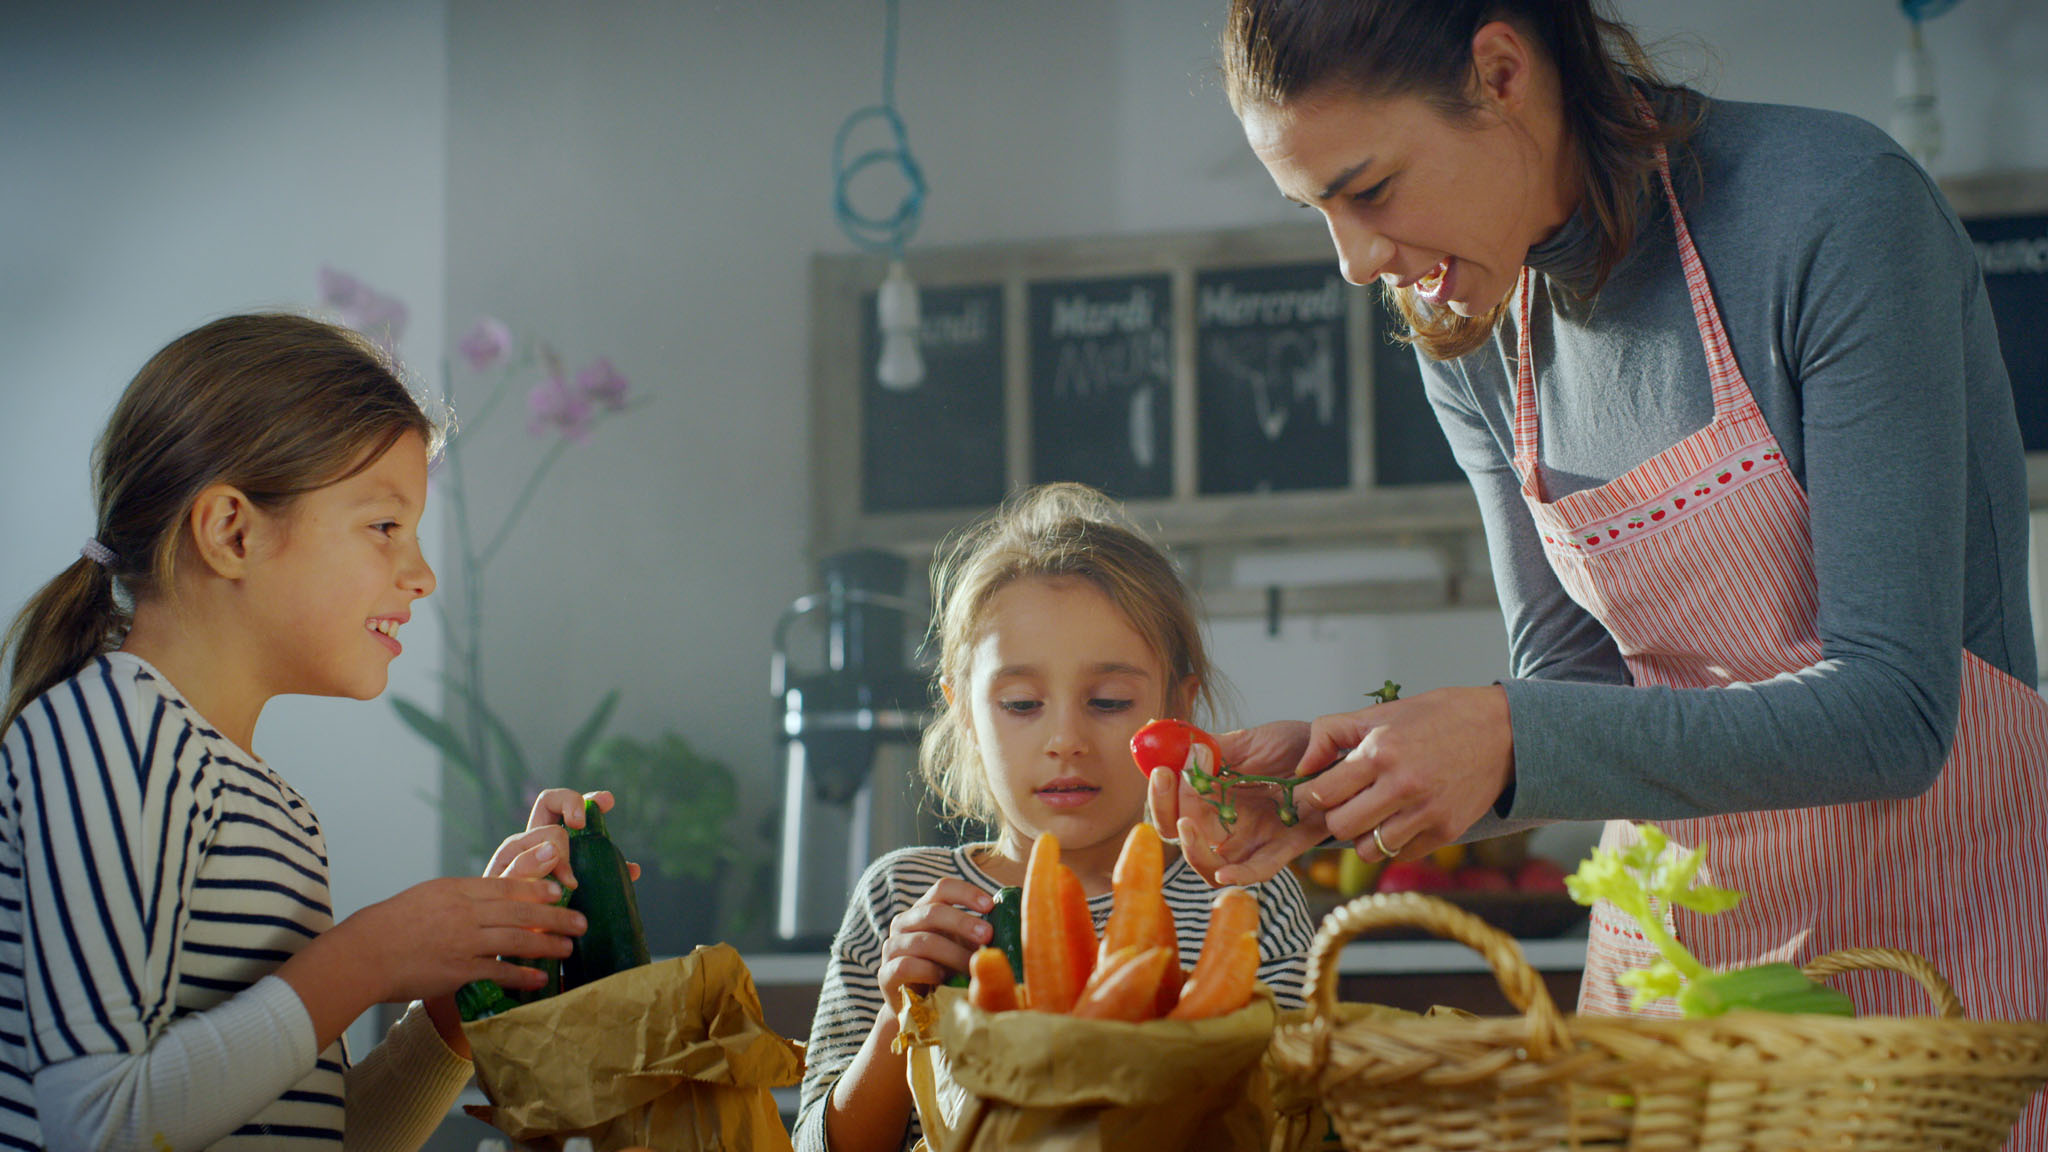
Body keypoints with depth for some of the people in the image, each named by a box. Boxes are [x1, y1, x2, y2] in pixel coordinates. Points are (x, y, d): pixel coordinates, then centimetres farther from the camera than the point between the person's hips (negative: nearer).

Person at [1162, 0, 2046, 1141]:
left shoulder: (1835, 206, -19)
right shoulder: (1471, 339, 0)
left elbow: (1893, 709, -22)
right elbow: (1574, 684, 3)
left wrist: (1512, 742, -30)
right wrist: (1335, 776, -14)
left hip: (1946, 928, -5)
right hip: (1675, 946, 5)